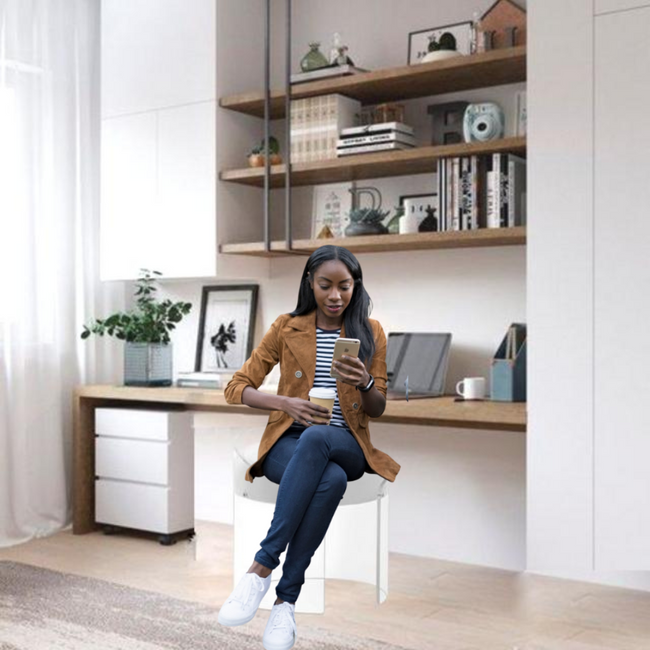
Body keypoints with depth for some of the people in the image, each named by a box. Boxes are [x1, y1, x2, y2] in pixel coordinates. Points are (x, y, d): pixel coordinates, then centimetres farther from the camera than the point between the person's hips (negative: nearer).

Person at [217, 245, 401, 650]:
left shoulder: (370, 332, 10)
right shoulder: (287, 328, 8)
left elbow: (378, 409, 11)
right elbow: (236, 388, 7)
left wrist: (365, 382, -13)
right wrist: (285, 403, -11)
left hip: (346, 446, 0)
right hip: (288, 443, 0)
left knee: (316, 437, -39)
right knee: (331, 479, -38)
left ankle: (262, 567, -37)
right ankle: (287, 598, -32)